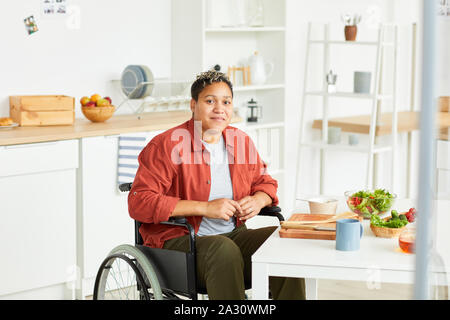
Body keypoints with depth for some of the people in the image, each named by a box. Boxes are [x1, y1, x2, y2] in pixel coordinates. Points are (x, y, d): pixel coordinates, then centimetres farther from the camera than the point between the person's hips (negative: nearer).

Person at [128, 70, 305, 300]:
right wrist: (205, 208, -21)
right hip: (177, 240, -6)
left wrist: (257, 201, -3)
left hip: (233, 234, 6)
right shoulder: (166, 145, -9)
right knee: (224, 250, -36)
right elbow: (139, 203, -17)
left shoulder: (241, 141, 10)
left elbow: (265, 182, 25)